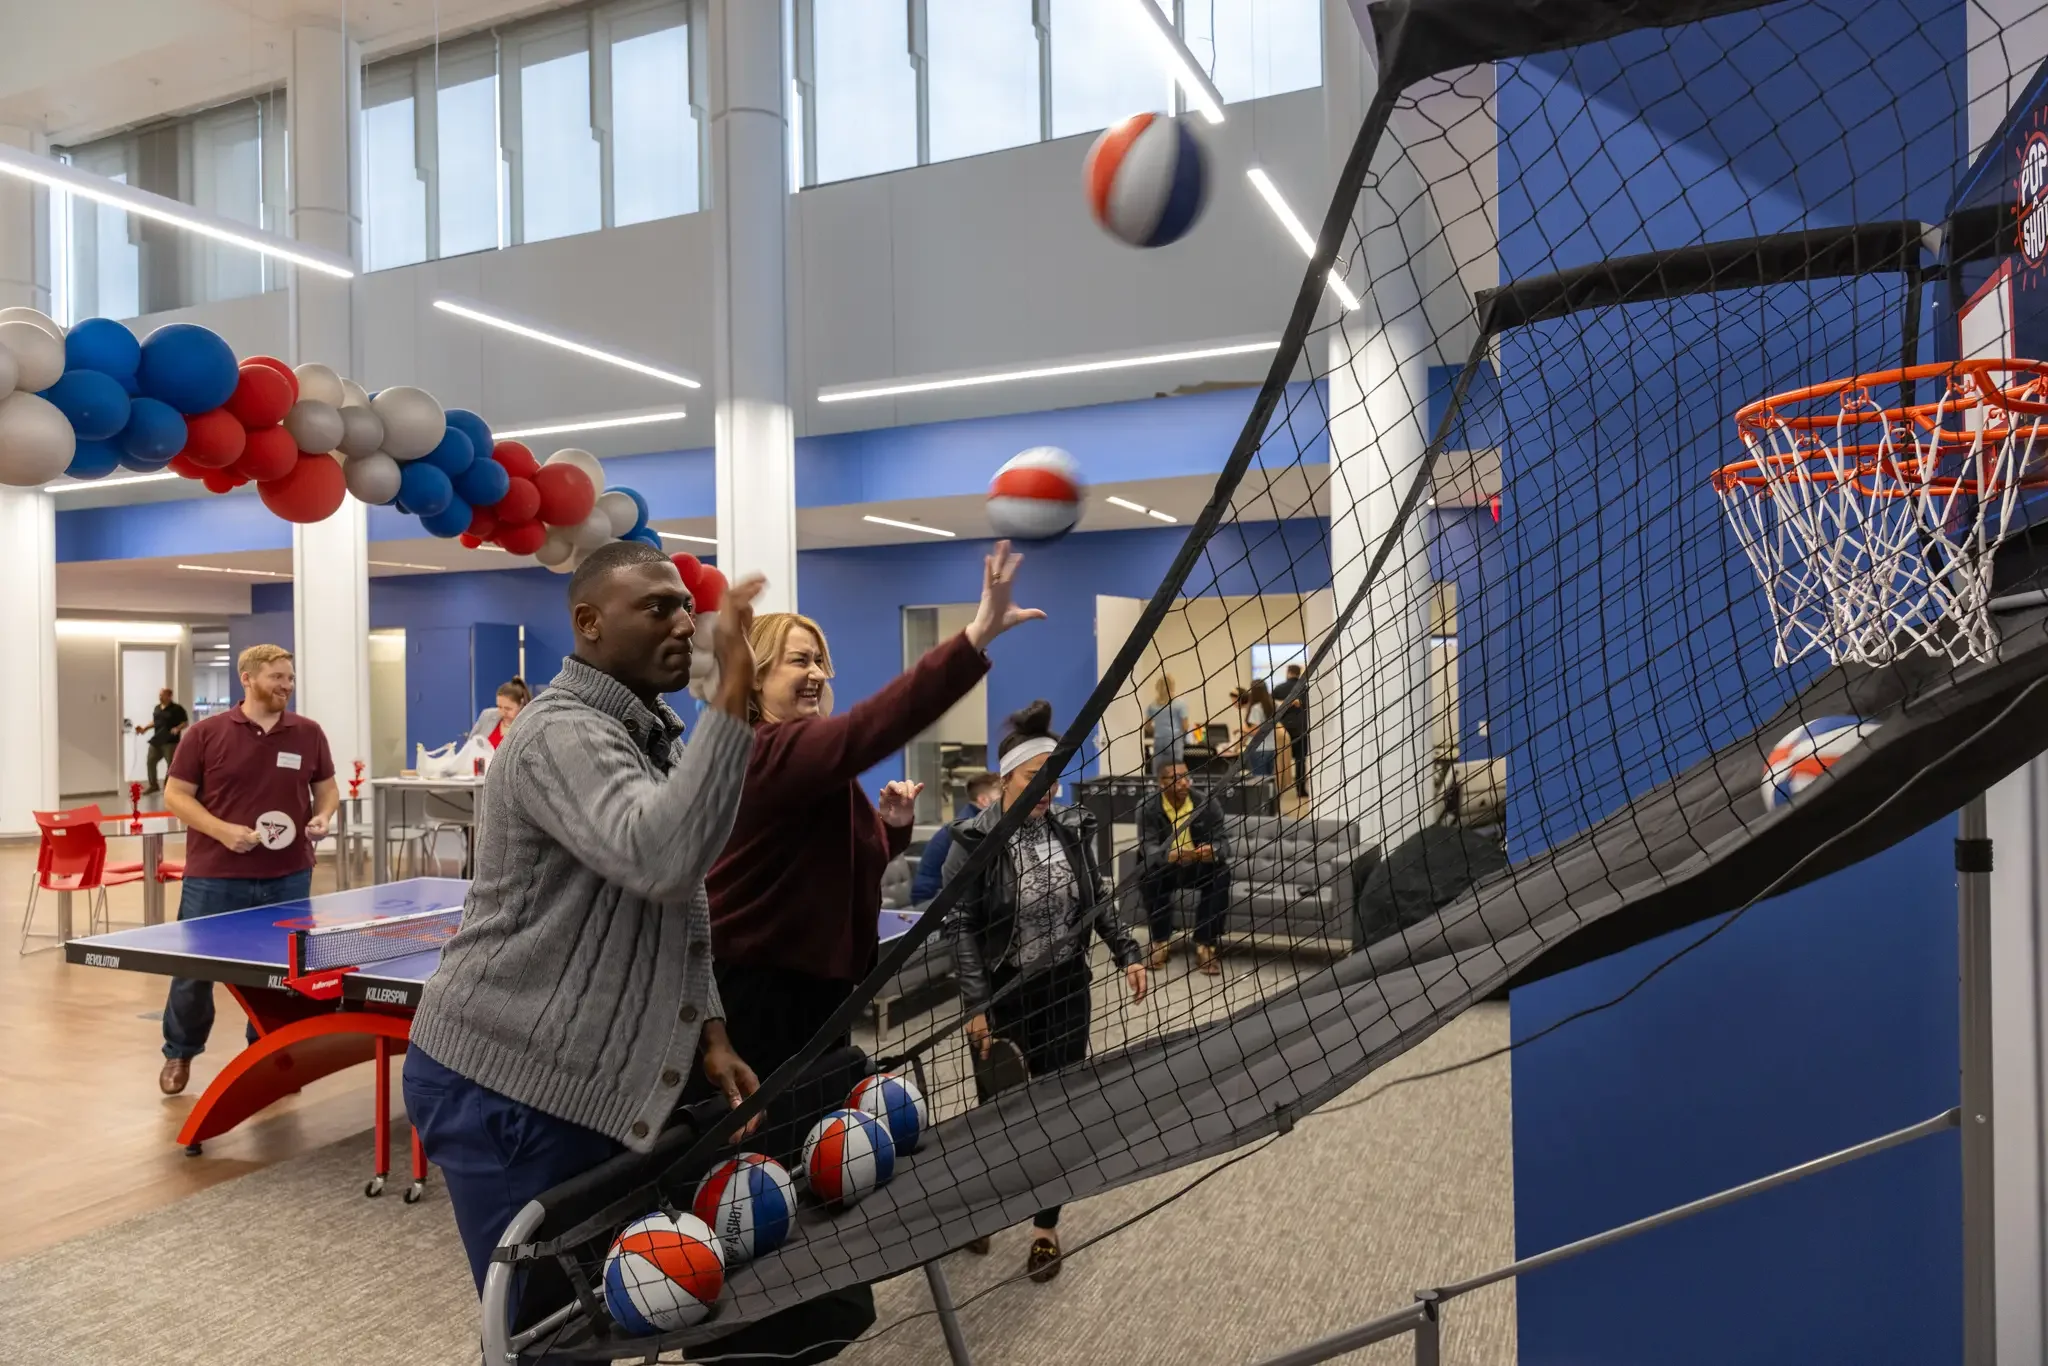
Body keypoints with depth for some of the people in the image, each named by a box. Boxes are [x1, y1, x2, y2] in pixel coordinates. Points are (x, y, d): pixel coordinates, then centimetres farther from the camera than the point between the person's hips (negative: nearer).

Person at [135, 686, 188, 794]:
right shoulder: (157, 708, 14)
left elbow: (186, 722, -9)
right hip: (156, 740, 7)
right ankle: (153, 785, 22)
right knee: (151, 761, 9)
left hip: (170, 742, -7)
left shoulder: (177, 709, -8)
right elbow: (155, 722, 25)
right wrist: (145, 729, 13)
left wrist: (177, 728, -26)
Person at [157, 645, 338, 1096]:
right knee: (194, 969, 9)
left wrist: (322, 817, -9)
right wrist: (222, 830, -16)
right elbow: (175, 795, -2)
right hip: (214, 876, -2)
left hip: (288, 876, 2)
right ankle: (179, 1053, 33)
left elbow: (327, 788, 13)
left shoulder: (309, 734, 3)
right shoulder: (205, 733, -5)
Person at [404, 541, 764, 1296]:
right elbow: (661, 860, -39)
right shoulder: (562, 734, -20)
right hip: (502, 1088, -9)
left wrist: (709, 1032, 6)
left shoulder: (656, 737, 10)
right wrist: (733, 694, -38)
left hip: (593, 1084, 9)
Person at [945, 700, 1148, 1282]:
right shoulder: (974, 839, -13)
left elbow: (1098, 899, 11)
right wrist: (977, 1004, -15)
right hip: (1002, 994, -3)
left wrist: (1128, 953, 2)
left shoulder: (1071, 827, -1)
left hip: (1065, 989, 3)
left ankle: (1046, 1227, 27)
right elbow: (961, 926, -12)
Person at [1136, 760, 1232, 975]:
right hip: (1165, 868, -1)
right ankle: (1161, 941, -14)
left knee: (1221, 873, -29)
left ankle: (1205, 946, -21)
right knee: (1147, 874, -33)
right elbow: (1148, 847, -23)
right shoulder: (1147, 809, -13)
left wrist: (1214, 851, -40)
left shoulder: (1207, 803, -10)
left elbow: (1223, 839, -13)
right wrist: (1171, 855, -46)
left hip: (1198, 868, 1)